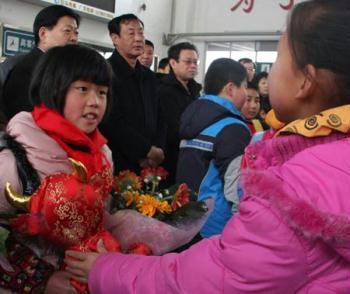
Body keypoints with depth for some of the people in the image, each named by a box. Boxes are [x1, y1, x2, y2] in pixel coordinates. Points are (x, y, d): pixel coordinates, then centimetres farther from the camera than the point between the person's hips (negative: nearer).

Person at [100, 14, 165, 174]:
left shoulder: (149, 76, 14)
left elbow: (158, 119, 14)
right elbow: (113, 123, -18)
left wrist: (157, 152, -3)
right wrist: (148, 151, -12)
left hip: (149, 165, 7)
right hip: (117, 164, -6)